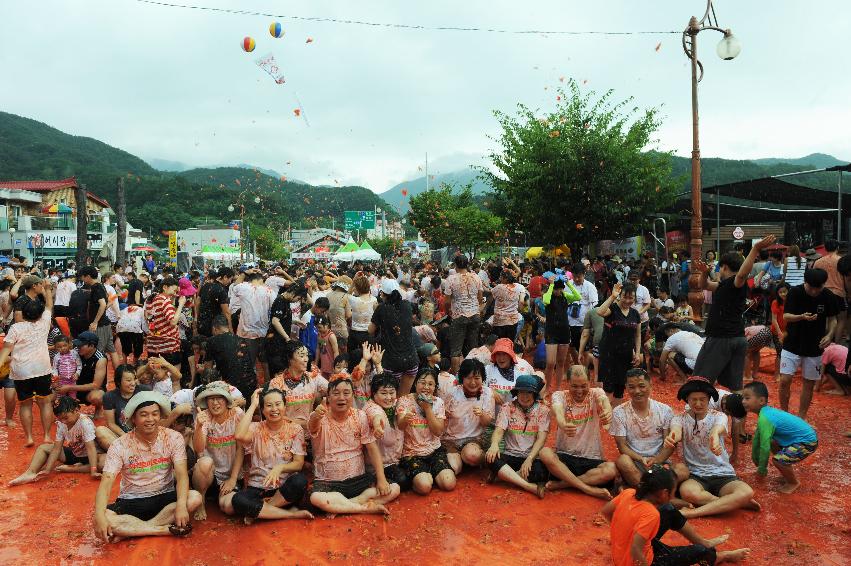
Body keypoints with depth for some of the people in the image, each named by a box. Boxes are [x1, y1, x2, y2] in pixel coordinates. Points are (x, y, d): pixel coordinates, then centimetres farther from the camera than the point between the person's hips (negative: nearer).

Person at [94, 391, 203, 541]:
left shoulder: (174, 438, -9)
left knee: (195, 498, -29)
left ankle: (130, 531, -24)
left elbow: (181, 474, -17)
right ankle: (166, 529, -24)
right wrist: (99, 516, -36)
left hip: (165, 497, 1)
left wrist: (181, 505, -35)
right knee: (105, 518, -31)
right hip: (131, 501, -1)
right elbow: (106, 482, -18)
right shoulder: (120, 446, -10)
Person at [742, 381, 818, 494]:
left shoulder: (765, 419, -27)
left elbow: (765, 447, -23)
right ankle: (787, 474, 33)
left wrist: (762, 468, -8)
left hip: (807, 442, -11)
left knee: (778, 459, -24)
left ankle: (794, 482, 4)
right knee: (772, 443, 24)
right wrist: (755, 455, 32)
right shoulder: (767, 411, 4)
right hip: (803, 435, 11)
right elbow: (758, 435, 18)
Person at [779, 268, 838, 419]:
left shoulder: (829, 296, -7)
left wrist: (830, 335, -13)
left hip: (815, 348, 2)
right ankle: (783, 413, 13)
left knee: (809, 383, 9)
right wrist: (802, 317, -32)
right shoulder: (795, 292, -12)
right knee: (785, 380, -7)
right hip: (792, 345, -2)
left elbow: (832, 319, 5)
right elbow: (786, 316, -13)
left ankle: (802, 417, 24)